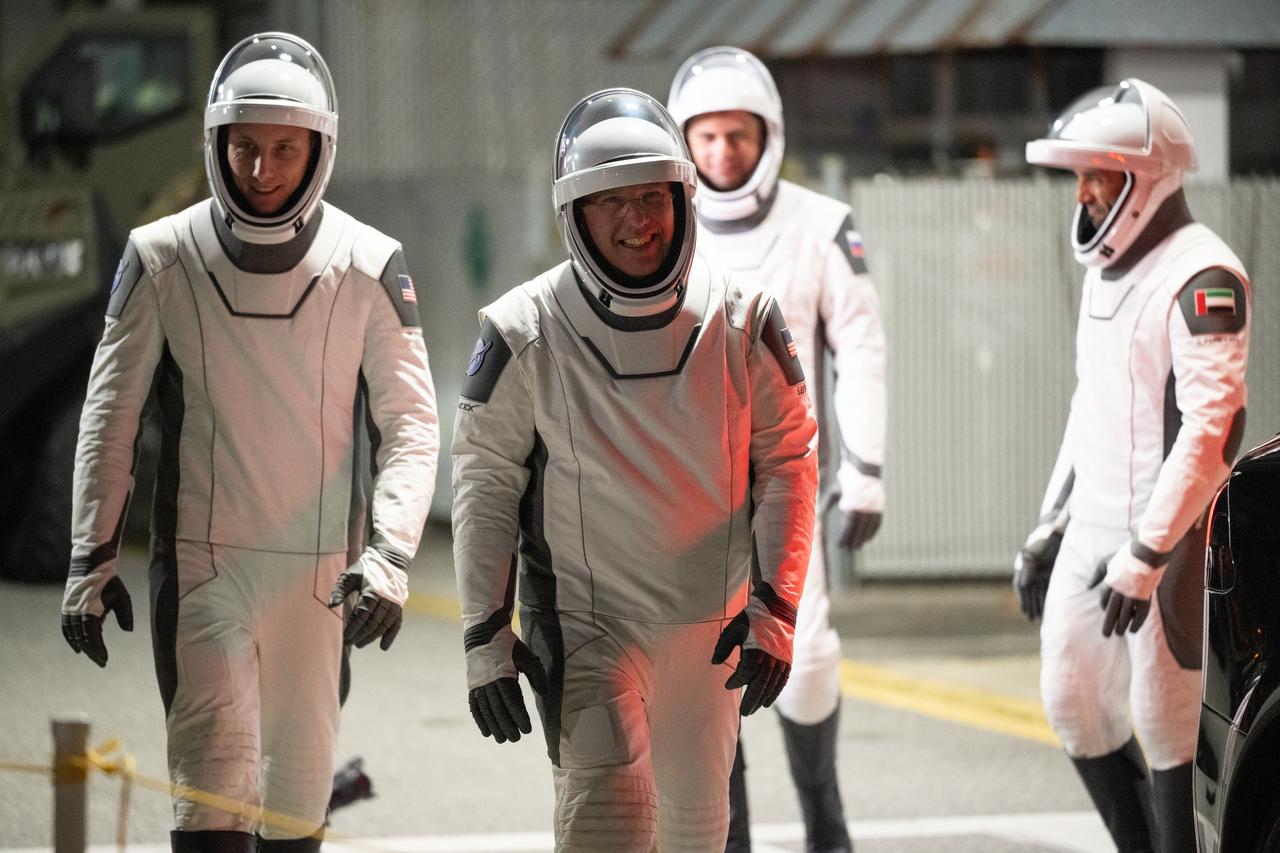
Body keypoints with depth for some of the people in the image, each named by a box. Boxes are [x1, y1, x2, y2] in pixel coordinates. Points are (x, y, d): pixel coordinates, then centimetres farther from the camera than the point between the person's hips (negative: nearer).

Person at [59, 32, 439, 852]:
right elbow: (111, 414, 4)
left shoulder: (369, 267, -4)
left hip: (316, 566, 2)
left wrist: (390, 555, -14)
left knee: (300, 781, 11)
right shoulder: (163, 258, -4)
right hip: (198, 560, -1)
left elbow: (411, 423, -2)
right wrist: (93, 558, 3)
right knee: (215, 780, -14)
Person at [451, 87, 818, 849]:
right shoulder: (527, 332, -11)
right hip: (584, 617, -3)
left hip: (710, 618, 3)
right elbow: (485, 483, -3)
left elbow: (787, 459, 1)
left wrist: (774, 609, -6)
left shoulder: (741, 319, -6)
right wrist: (486, 639, -5)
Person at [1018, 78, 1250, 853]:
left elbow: (1212, 430, -23)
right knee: (1073, 702, 13)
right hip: (1092, 528, 9)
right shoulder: (1107, 268, 14)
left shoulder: (1201, 275, -16)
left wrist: (1147, 554, -24)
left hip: (1165, 536, -9)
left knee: (1167, 720, -4)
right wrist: (1050, 525, 21)